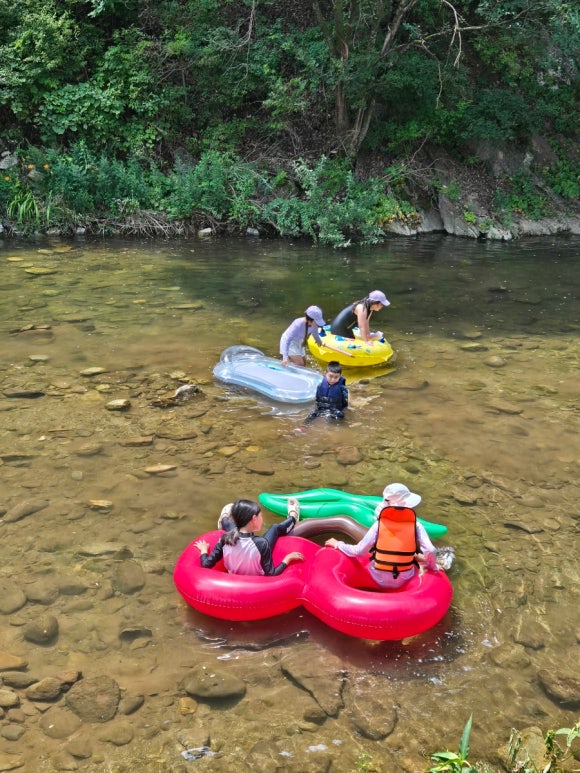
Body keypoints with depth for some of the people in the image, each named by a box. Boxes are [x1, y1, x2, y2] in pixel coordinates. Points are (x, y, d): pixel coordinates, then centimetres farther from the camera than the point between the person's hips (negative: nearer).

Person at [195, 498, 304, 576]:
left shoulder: (226, 538, -28)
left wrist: (203, 550, -1)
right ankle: (292, 518, 49)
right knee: (276, 528, 14)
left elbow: (207, 564, -21)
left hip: (234, 576, 2)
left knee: (230, 526, 20)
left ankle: (224, 520, 58)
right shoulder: (261, 543, -37)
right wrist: (288, 558, -17)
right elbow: (271, 575, -29)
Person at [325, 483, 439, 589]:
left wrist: (337, 544, 7)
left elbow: (358, 551, -10)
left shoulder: (379, 524, -12)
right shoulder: (415, 525, -11)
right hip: (404, 581, 0)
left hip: (379, 580, 0)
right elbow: (430, 552, -19)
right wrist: (433, 567, 2)